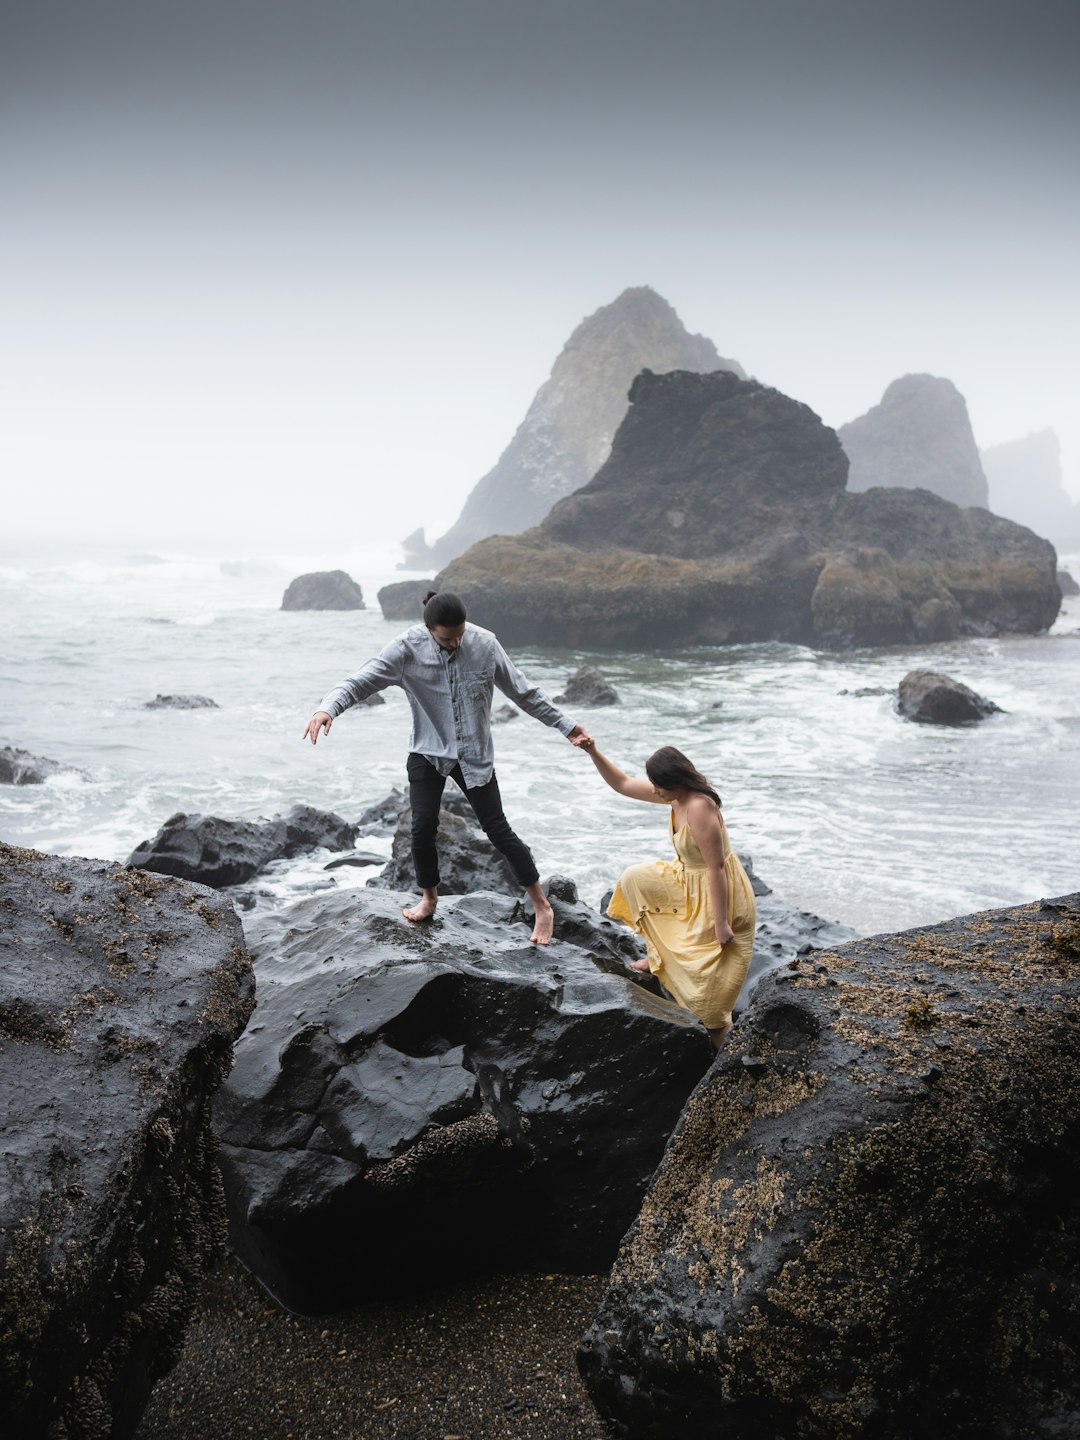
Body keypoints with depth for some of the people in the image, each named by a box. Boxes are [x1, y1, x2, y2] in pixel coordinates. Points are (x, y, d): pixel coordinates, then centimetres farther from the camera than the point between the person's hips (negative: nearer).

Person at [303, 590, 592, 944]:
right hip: (428, 752, 1)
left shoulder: (485, 643, -12)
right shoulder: (407, 649, -16)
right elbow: (360, 681, -23)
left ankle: (542, 907, 13)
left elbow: (522, 691, -1)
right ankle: (429, 898, 20)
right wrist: (328, 707, -42)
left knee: (497, 829, -2)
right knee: (423, 826, -9)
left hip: (475, 754, 0)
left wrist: (564, 725, 1)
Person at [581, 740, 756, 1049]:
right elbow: (623, 784, 5)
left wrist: (721, 924, -26)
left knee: (708, 964, -4)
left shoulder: (699, 808, -32)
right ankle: (659, 956, 23)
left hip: (718, 892, -10)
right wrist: (593, 752, -7)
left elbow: (716, 868, -30)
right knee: (634, 879, 12)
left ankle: (719, 1027, 22)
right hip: (688, 879, 10)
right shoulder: (676, 795, -5)